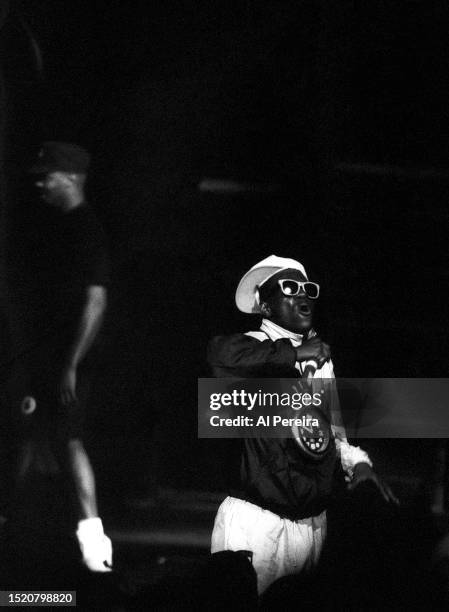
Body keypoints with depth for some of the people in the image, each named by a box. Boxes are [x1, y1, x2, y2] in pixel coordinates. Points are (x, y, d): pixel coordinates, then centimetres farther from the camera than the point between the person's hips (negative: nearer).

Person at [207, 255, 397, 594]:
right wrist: (296, 355, -26)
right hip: (257, 520, -7)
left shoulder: (321, 353, 13)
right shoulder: (257, 347, -8)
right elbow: (222, 353, -32)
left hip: (314, 523, 7)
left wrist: (357, 462, 11)